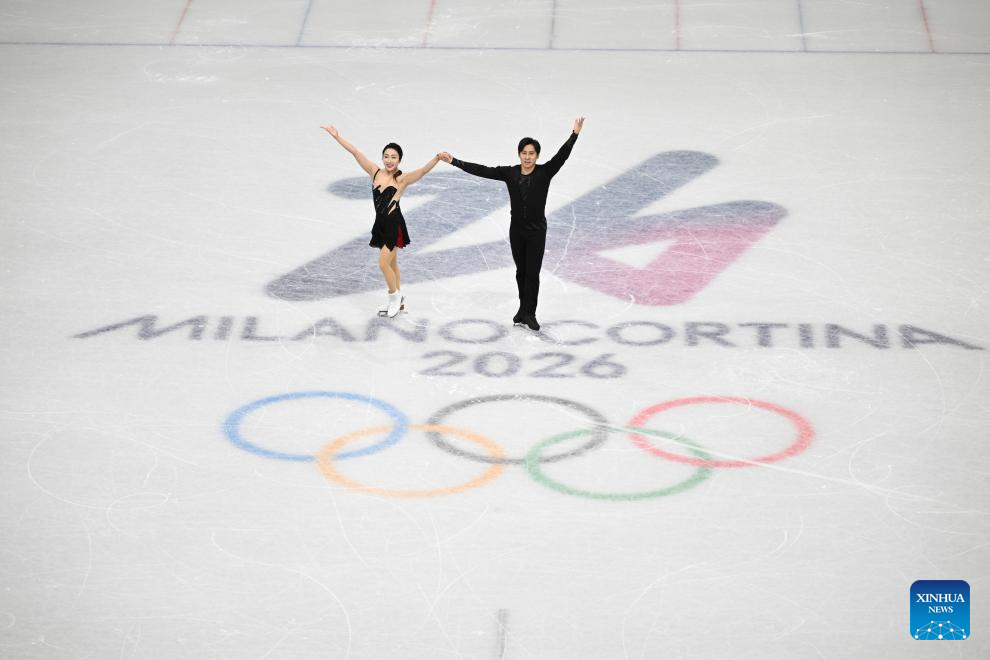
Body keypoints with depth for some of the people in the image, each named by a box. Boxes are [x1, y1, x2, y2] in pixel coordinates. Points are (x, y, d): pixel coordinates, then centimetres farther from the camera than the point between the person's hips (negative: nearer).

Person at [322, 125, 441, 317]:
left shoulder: (402, 179, -13)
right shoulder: (375, 172, 1)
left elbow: (422, 170, -28)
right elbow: (355, 152, -1)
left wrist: (437, 158, -45)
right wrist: (336, 136, -2)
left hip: (395, 225, -6)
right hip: (381, 224, 6)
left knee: (384, 263, -7)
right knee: (391, 263, 17)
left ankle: (395, 297, 15)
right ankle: (398, 300, 31)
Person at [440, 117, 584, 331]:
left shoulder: (545, 172, -10)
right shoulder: (510, 172, -3)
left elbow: (561, 156, -23)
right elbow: (482, 170, -5)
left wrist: (575, 134, -37)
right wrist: (454, 161, -10)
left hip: (537, 230, -3)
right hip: (516, 229, 3)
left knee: (532, 272, -2)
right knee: (521, 271, 14)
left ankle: (529, 314, 5)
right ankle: (524, 309, 27)